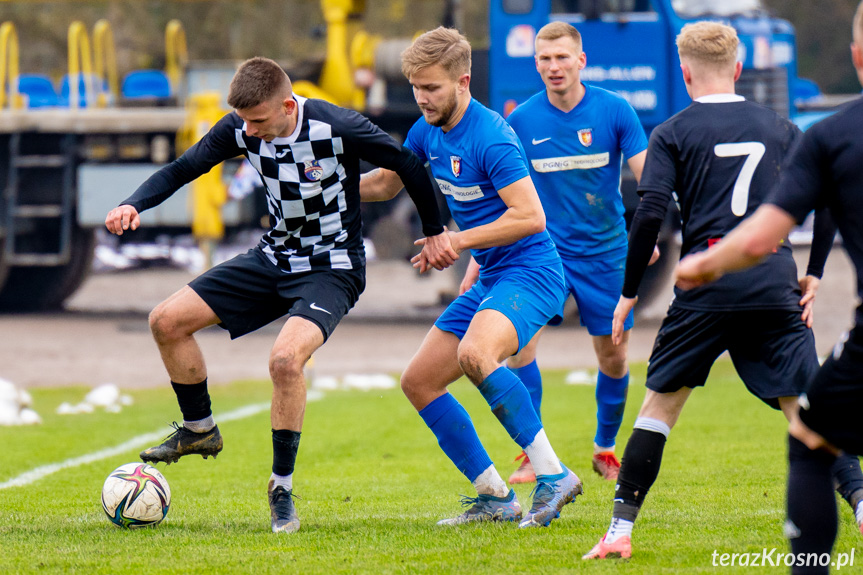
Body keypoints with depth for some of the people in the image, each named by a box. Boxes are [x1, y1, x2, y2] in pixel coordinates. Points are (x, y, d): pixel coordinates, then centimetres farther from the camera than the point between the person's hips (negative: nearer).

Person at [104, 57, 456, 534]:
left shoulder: (336, 127, -25)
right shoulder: (240, 129, -10)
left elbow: (408, 165, -13)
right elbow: (182, 169, -1)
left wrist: (434, 233, -1)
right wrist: (133, 205, -20)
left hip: (332, 267, -6)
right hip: (275, 256, 6)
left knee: (286, 357, -31)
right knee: (167, 321, -2)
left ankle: (282, 486, -13)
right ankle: (200, 430, 20)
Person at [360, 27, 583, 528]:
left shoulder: (490, 137, -19)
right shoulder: (428, 130, 8)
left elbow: (531, 217, -25)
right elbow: (386, 184, 25)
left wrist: (460, 241, -22)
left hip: (529, 271, -10)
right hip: (489, 279, 10)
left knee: (474, 354, -36)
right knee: (419, 381, 7)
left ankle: (554, 476, -28)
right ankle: (496, 498, 12)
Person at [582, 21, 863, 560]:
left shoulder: (673, 133, 4)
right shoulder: (780, 127, 13)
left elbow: (650, 214, -6)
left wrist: (629, 293, 3)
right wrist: (813, 275, 19)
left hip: (707, 288, -2)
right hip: (776, 287, 2)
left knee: (661, 402, 8)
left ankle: (621, 529, 4)